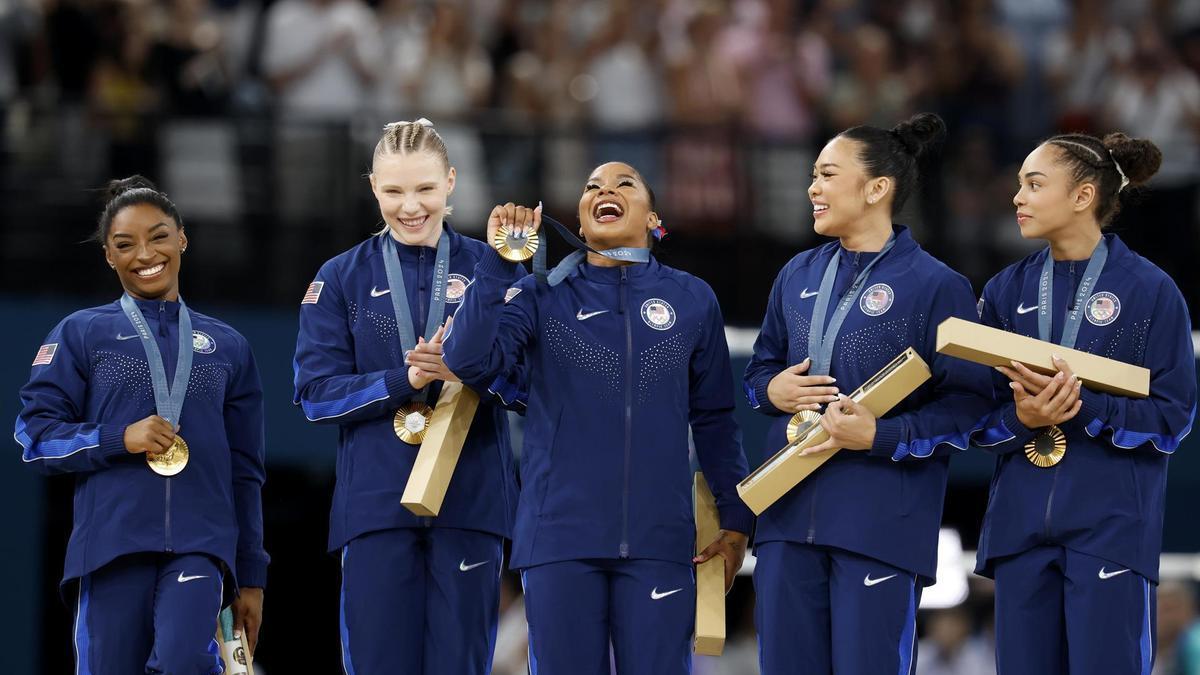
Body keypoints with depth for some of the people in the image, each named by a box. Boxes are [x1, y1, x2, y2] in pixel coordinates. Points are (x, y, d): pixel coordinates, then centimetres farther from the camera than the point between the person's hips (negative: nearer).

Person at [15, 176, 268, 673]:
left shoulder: (226, 347, 16)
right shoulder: (82, 334, 9)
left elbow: (246, 472, 17)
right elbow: (35, 433, 3)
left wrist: (251, 577, 14)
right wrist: (120, 439, -12)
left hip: (200, 544, 0)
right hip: (112, 540, 0)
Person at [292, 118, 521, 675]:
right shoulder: (342, 279, 8)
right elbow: (316, 395, 1)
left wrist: (466, 369, -18)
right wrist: (403, 381, -14)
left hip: (470, 502, 0)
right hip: (375, 504, 0)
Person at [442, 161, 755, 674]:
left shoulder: (691, 300, 7)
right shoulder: (542, 297, 5)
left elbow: (714, 418, 12)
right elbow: (469, 359, -11)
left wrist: (735, 520, 9)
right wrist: (500, 262, -17)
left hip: (658, 541, 0)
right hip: (561, 537, 0)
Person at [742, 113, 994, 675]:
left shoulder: (935, 286, -5)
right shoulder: (798, 276, 14)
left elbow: (968, 406, -9)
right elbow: (759, 368, 24)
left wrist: (881, 436, -20)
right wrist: (771, 390, 0)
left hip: (881, 525, -6)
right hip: (788, 513, 6)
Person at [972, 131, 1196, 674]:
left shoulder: (1149, 291, -3)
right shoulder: (1007, 291, 10)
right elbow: (980, 417, 9)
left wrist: (1082, 406, -20)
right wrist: (1021, 419, -13)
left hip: (1111, 525, -4)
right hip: (1021, 523, 4)